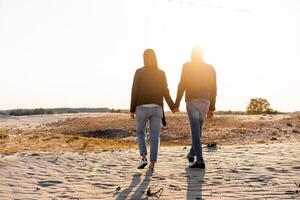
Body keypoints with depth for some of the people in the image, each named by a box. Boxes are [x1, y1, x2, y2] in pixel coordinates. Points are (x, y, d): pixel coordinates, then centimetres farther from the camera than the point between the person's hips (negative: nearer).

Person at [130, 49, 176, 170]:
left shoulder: (139, 72, -2)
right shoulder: (161, 73, 4)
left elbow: (134, 92, -6)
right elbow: (165, 92, -1)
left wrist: (132, 110, -1)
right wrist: (172, 106, 11)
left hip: (142, 108, -1)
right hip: (157, 108, 2)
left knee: (140, 133, 16)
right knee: (154, 137, 5)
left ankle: (143, 158, -2)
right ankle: (152, 163, -1)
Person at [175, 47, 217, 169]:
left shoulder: (187, 66, 1)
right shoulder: (210, 68, 12)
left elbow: (182, 85, -5)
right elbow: (213, 89, 10)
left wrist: (177, 103, 1)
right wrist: (212, 107, 15)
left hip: (192, 101, -4)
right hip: (205, 102, 4)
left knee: (196, 131, -6)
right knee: (198, 129, 20)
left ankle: (200, 161, -12)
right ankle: (192, 154, 32)